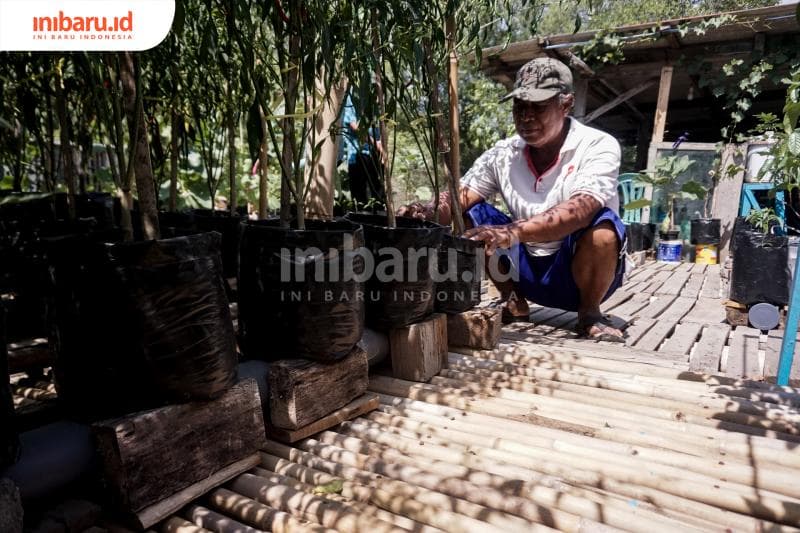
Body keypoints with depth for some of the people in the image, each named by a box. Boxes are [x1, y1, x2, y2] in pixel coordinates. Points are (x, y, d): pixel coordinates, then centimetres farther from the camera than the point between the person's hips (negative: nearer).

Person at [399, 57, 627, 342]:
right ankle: (513, 302, 4)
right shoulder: (503, 154, -4)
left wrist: (514, 231, -50)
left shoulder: (599, 146, -17)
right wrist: (428, 211, -35)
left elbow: (581, 210, -35)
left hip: (579, 269, -3)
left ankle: (589, 313, -6)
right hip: (529, 268, 4)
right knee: (470, 217, -10)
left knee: (602, 225, -33)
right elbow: (459, 198, -12)